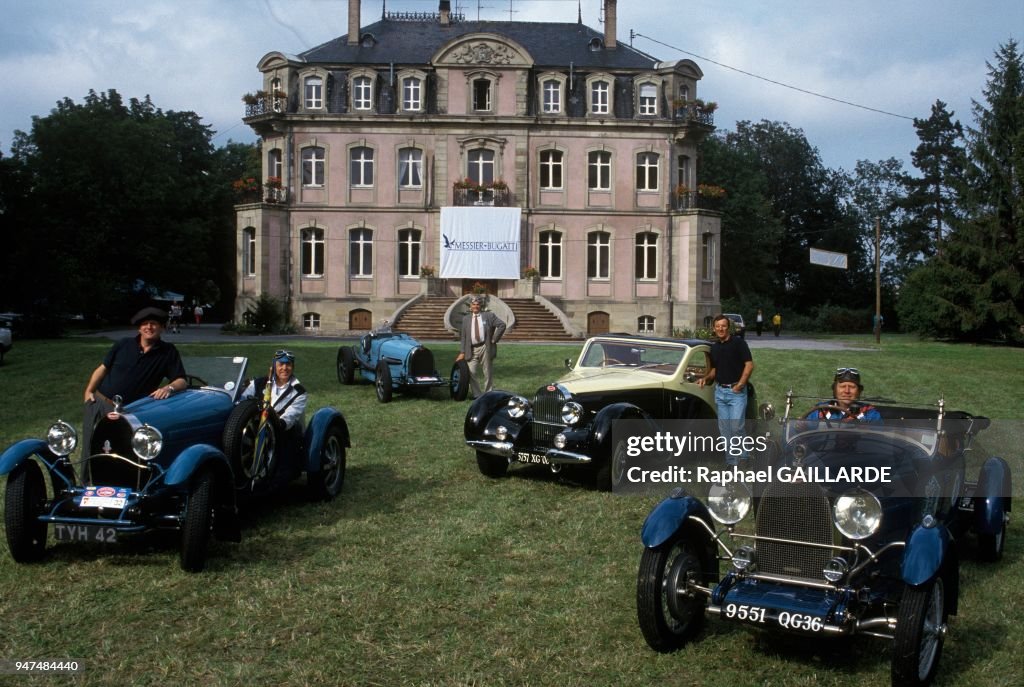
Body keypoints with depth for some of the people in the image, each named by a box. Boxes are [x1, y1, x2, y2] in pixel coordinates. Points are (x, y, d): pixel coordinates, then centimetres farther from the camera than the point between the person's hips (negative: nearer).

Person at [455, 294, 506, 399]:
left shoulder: (489, 316, 5)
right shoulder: (466, 319, 14)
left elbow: (502, 325, -3)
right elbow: (463, 337, 11)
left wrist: (494, 339, -7)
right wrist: (462, 352, 3)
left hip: (485, 348, -2)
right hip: (472, 350, 2)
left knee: (488, 373, 3)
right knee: (471, 372, -6)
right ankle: (476, 394, 6)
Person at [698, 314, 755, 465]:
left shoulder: (738, 343, -6)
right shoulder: (714, 347, 13)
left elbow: (749, 364, -10)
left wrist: (740, 384, -17)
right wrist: (706, 378, 4)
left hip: (736, 391, -6)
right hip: (720, 391, 6)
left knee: (736, 428, -11)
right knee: (724, 429, 6)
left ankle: (742, 460, 2)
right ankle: (731, 461, 13)